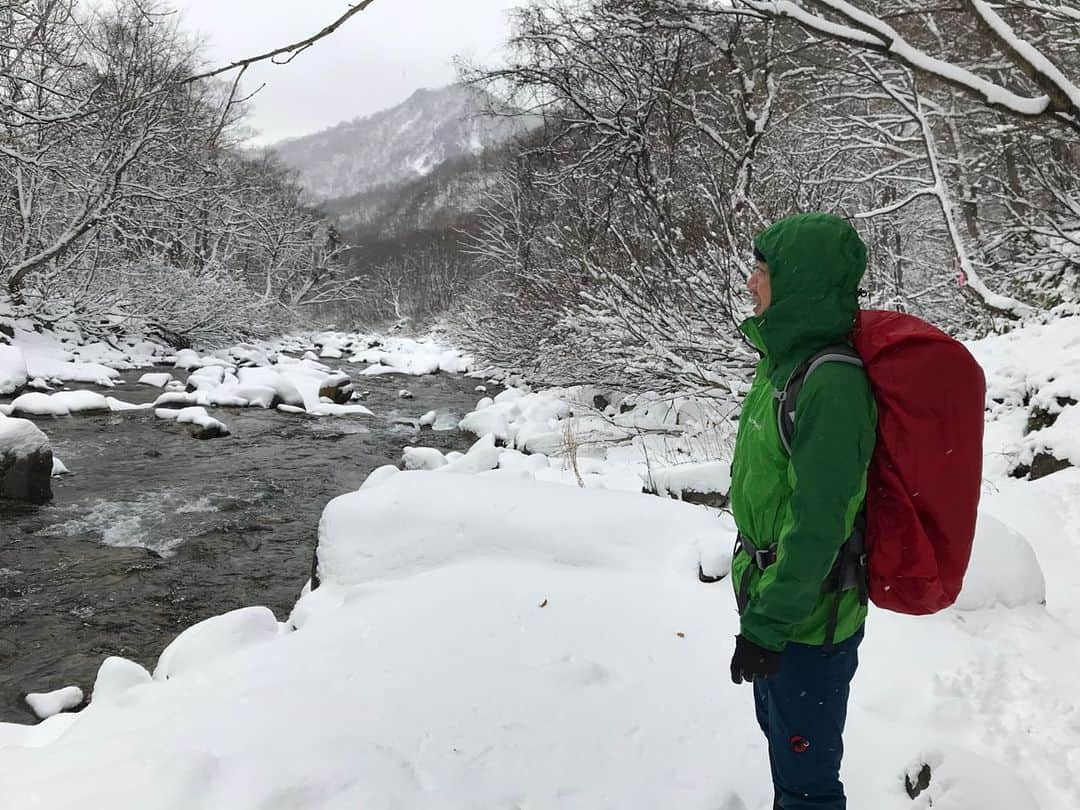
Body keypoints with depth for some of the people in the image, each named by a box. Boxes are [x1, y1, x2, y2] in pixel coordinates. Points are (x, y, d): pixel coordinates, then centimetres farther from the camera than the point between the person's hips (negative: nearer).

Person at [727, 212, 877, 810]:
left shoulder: (832, 383, -27)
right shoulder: (784, 361, 3)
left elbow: (818, 524, -27)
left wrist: (766, 625, -21)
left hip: (806, 624, -9)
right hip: (772, 601, 9)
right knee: (780, 734, 28)